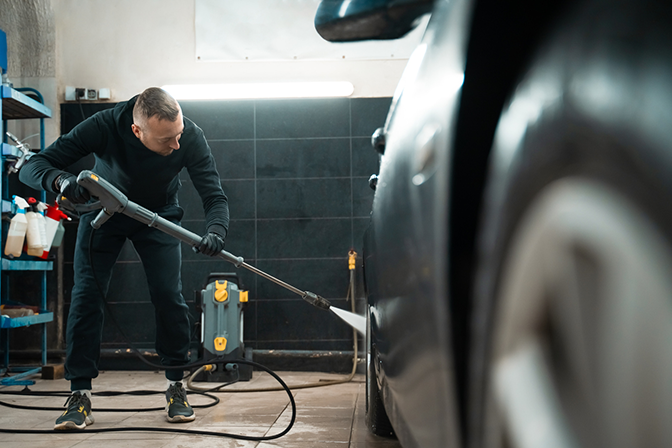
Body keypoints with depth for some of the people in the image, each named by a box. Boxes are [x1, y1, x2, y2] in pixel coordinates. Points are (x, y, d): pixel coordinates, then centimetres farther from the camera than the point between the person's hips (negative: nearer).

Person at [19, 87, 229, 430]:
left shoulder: (190, 137, -29)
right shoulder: (103, 127, -34)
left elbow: (215, 196, -26)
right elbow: (31, 167, -32)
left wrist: (216, 232, -48)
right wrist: (60, 180, -55)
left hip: (158, 214, 1)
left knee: (169, 296, -13)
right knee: (86, 295, -13)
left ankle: (176, 388, 4)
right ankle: (80, 398, -4)